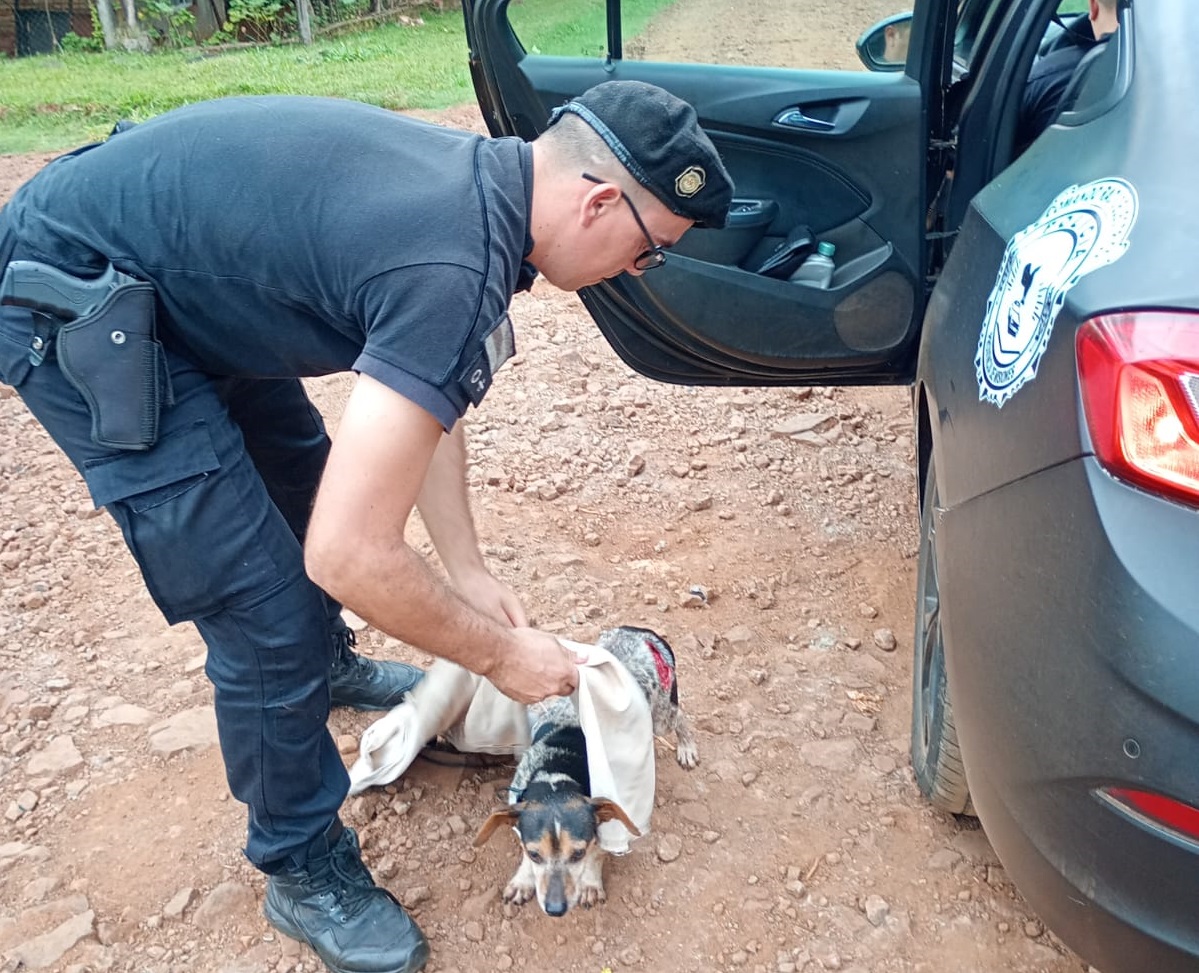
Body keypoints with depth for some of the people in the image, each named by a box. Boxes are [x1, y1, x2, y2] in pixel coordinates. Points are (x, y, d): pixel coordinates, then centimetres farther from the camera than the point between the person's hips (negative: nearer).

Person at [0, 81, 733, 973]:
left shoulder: (475, 180, -1)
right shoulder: (453, 272, -31)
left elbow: (422, 404, 10)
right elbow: (350, 556, -32)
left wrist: (467, 570, 5)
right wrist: (498, 653, -15)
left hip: (169, 279, 10)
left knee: (308, 481, 24)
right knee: (267, 618, -8)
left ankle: (330, 665, 52)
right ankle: (304, 869, 17)